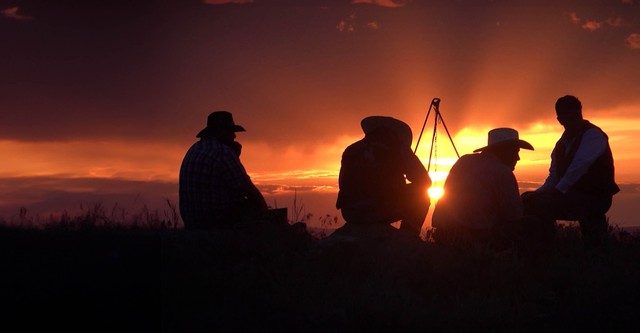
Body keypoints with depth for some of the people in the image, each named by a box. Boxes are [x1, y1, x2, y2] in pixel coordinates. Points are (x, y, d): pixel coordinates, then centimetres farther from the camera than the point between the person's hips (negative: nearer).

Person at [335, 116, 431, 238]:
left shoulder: (351, 151, 18)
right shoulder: (398, 148, 7)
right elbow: (424, 181, 8)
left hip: (351, 214, 6)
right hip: (383, 210, -6)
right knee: (421, 196, 18)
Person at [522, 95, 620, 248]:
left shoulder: (593, 134, -11)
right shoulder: (562, 143, 13)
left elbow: (580, 165, -23)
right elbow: (554, 177, 15)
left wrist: (558, 190, -24)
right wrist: (537, 193, -3)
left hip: (594, 197, -8)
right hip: (571, 196, 8)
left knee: (544, 203, -27)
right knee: (528, 200, -2)